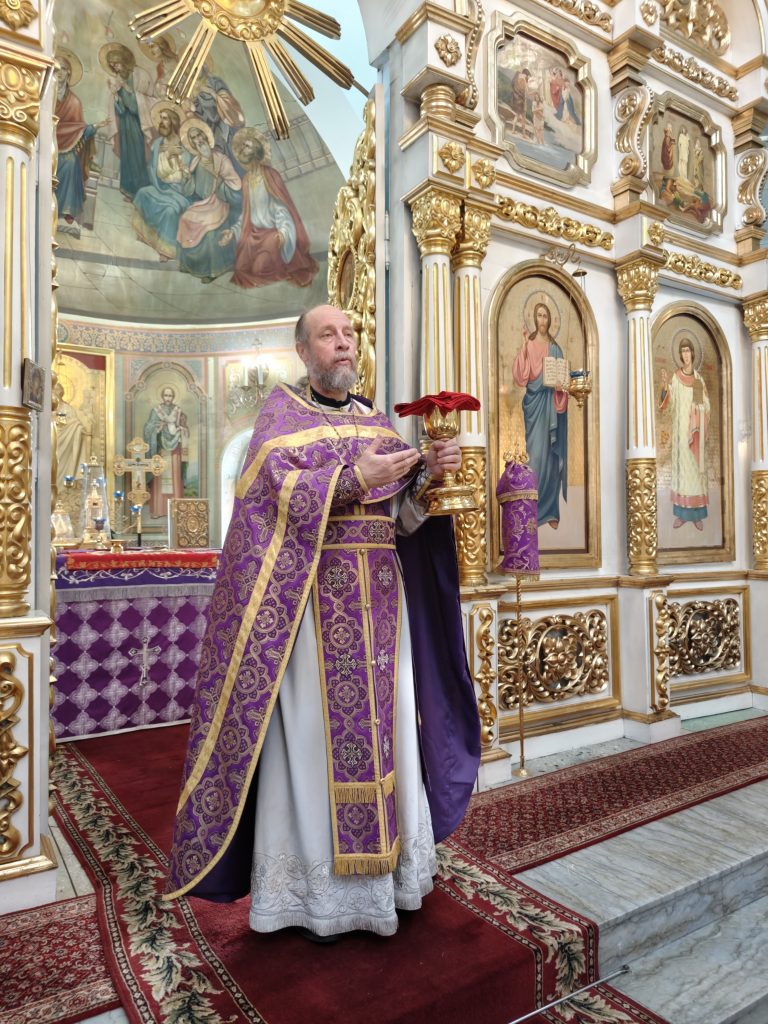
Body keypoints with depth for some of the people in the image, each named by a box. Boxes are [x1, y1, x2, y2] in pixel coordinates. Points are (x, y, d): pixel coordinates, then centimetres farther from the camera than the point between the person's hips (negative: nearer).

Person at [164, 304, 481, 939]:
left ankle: (383, 863, 23)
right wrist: (354, 476, -20)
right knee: (313, 729, -1)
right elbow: (277, 491, -12)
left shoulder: (375, 421, 17)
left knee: (384, 719, 7)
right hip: (312, 590, -5)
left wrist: (429, 473, -5)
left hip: (378, 593, 5)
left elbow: (402, 517, 12)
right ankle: (314, 883, 14)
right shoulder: (282, 411, 3)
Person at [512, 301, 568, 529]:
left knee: (551, 455, 3)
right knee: (535, 454, -6)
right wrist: (524, 345, -15)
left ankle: (551, 510, 10)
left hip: (551, 403, 3)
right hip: (533, 402, -3)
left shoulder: (555, 348, 11)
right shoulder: (528, 344, 3)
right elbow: (520, 374, -10)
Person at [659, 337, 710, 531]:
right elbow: (668, 404, -4)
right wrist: (665, 386, -20)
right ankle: (681, 513, 10)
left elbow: (706, 406, 4)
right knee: (680, 465, 2)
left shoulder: (699, 378, 5)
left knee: (696, 466, 2)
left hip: (695, 430, 0)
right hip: (680, 429, 0)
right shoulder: (675, 377, 3)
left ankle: (698, 514, 9)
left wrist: (701, 429, -11)